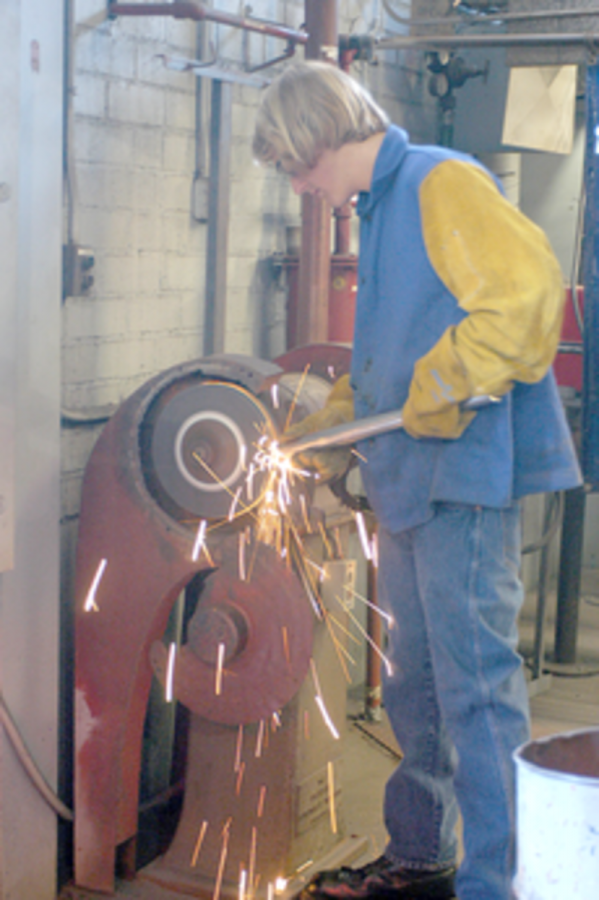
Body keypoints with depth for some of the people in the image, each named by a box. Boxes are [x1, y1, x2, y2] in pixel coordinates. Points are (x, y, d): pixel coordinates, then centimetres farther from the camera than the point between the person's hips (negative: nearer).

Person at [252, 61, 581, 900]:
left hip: (465, 472, -10)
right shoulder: (380, 208, 19)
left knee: (473, 681, -6)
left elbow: (529, 288, -25)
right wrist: (334, 421, 19)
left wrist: (444, 390, -21)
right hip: (410, 480, 10)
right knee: (415, 679, 17)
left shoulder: (442, 183, -10)